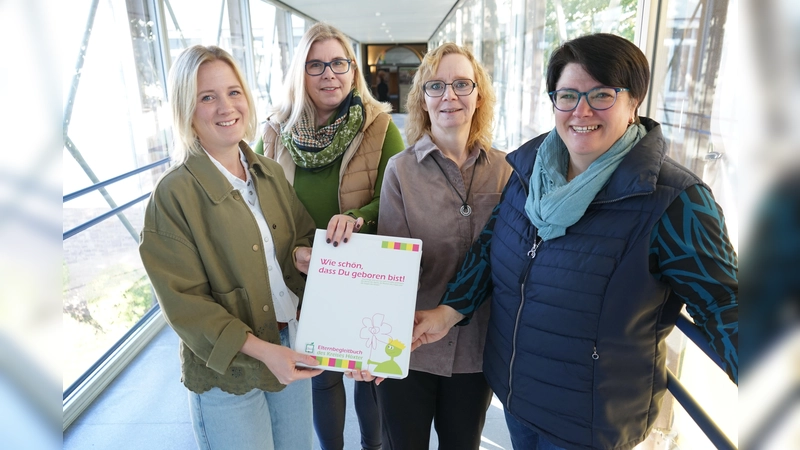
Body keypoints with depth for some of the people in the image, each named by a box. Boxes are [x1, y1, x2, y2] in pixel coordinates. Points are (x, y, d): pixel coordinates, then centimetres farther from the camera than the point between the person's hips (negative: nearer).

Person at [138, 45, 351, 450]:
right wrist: (260, 349, -23)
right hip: (227, 372, -5)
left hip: (292, 351, 5)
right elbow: (184, 300, -16)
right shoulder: (174, 193, -15)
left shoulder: (271, 173, 3)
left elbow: (304, 239, 8)